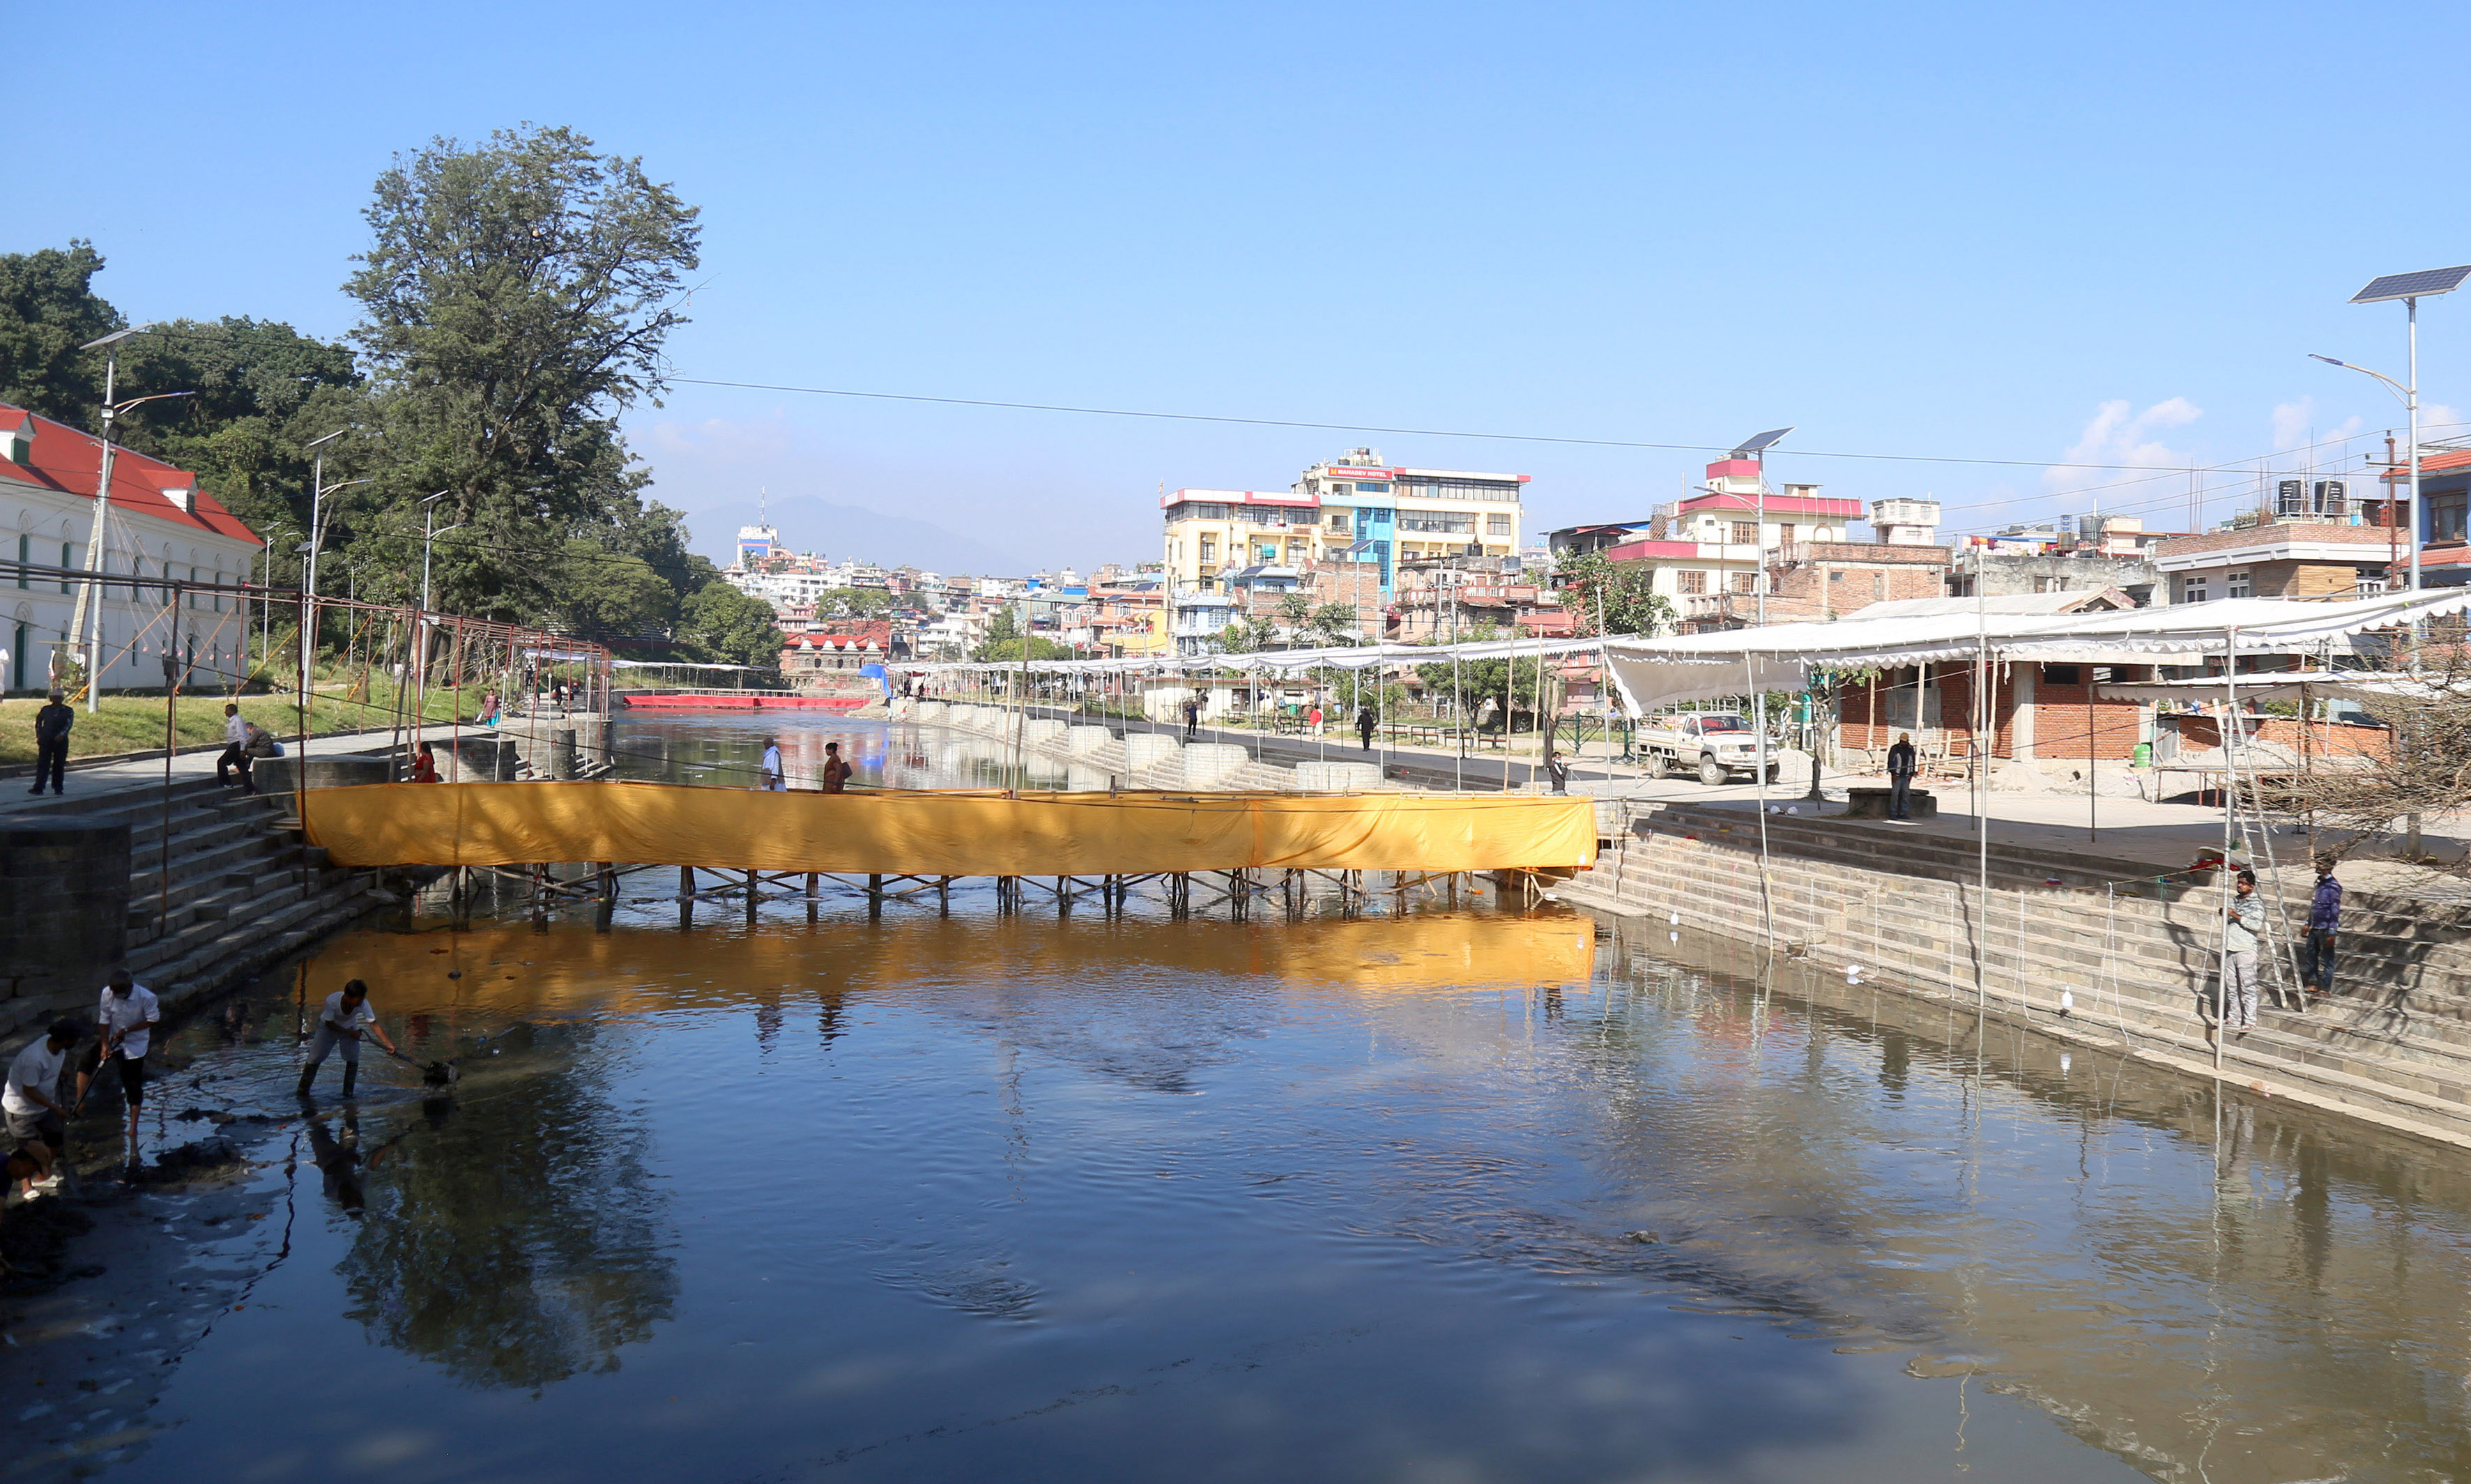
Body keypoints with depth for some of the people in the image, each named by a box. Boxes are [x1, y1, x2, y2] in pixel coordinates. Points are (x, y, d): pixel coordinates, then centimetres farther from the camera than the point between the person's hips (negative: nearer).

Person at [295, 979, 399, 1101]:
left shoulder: (363, 1004, -33)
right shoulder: (332, 1000, -38)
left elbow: (374, 1025, -34)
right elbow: (329, 1023, -22)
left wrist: (389, 1044, -42)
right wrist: (349, 1033, -25)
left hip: (350, 1027, 2)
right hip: (328, 1027, -2)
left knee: (353, 1059, -7)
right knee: (314, 1058, -3)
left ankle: (348, 1093, 10)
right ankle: (303, 1092, 13)